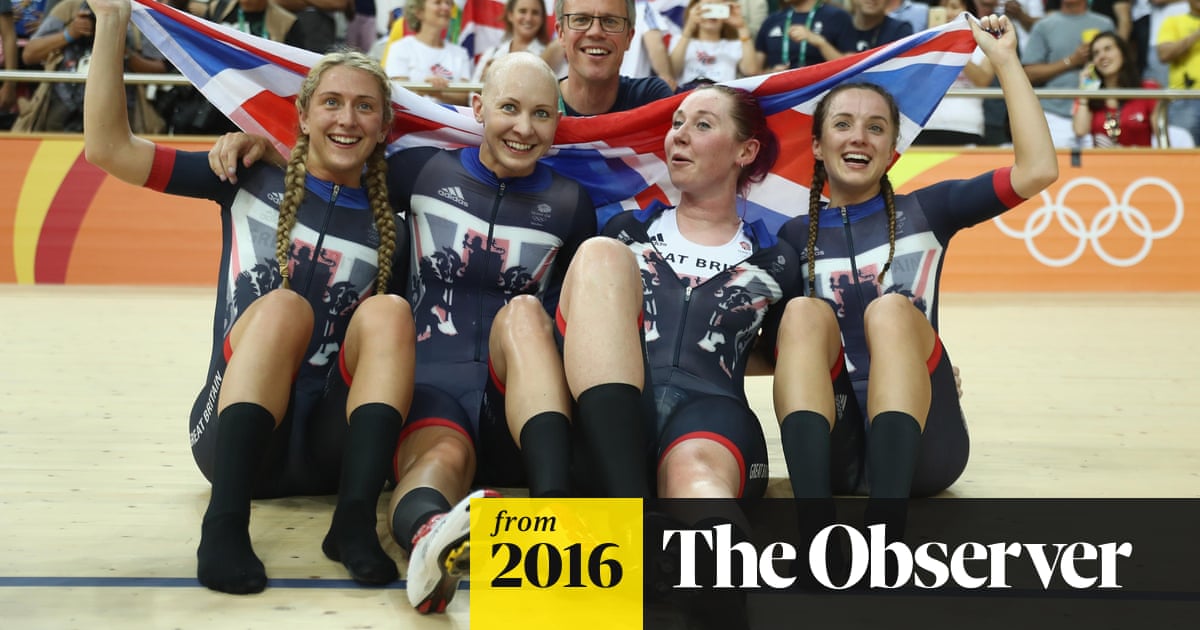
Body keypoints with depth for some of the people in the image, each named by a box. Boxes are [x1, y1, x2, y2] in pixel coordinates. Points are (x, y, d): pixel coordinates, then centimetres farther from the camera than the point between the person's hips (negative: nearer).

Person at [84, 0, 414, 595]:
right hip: (236, 435, -1)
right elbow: (107, 147, 2)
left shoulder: (391, 231, 12)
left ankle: (354, 520, -37)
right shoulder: (252, 182, 9)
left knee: (388, 311, -22)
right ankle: (225, 523, -42)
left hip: (330, 451, 2)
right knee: (282, 305, -28)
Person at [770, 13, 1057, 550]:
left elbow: (1038, 170, 3)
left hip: (918, 444, 0)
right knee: (805, 312, -25)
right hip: (830, 447, 1)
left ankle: (885, 531, -49)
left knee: (891, 309, -27)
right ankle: (815, 528, -47)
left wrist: (1005, 61, 4)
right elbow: (766, 348, 17)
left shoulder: (924, 212, 15)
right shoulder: (792, 237, 16)